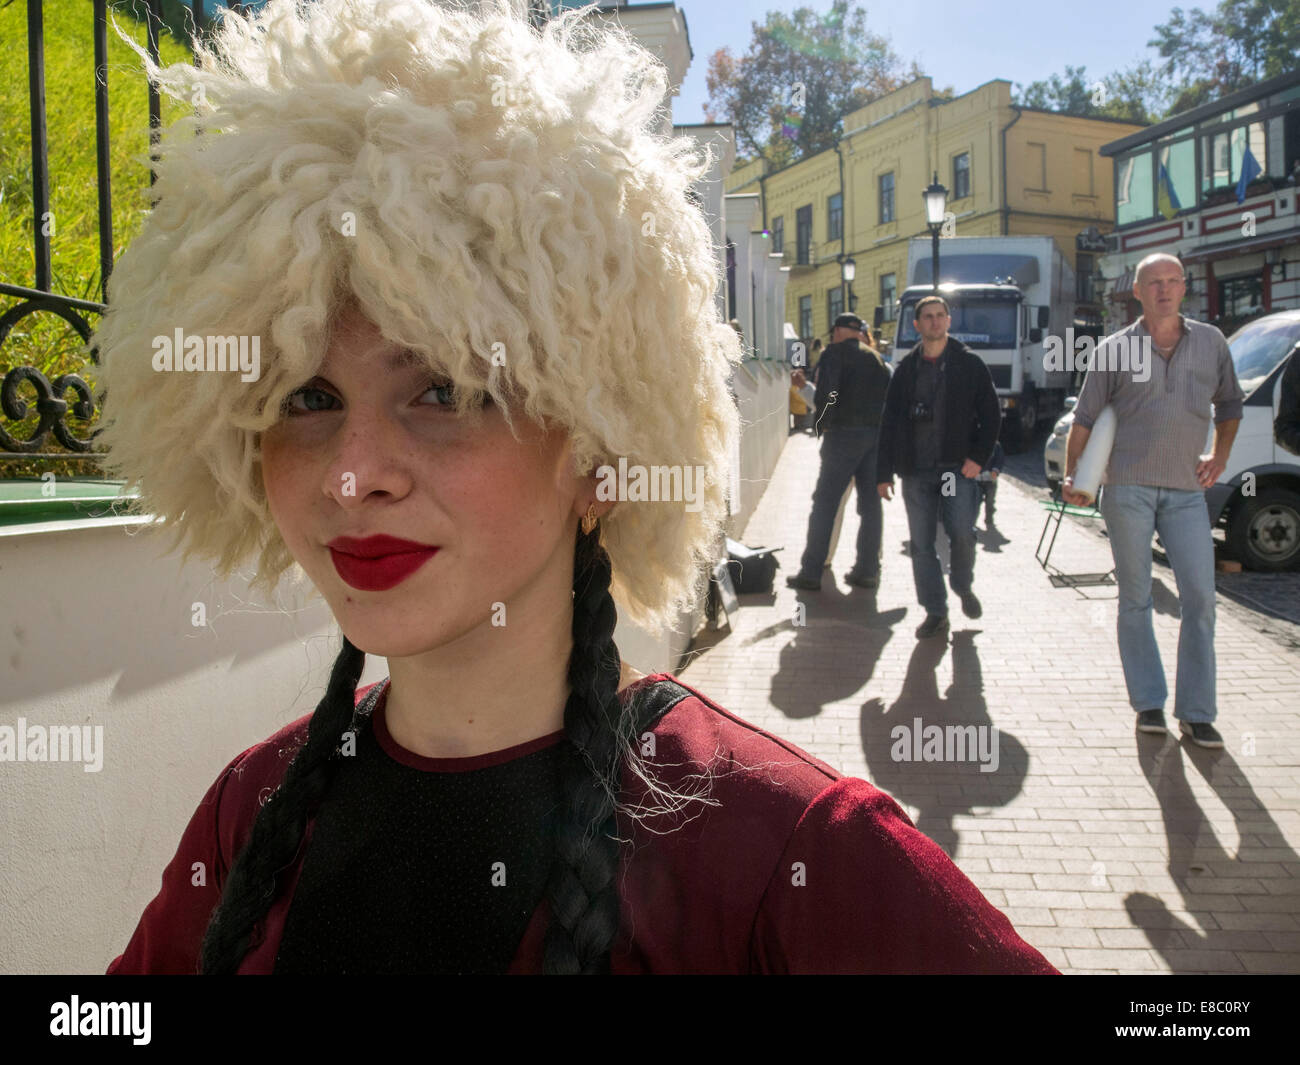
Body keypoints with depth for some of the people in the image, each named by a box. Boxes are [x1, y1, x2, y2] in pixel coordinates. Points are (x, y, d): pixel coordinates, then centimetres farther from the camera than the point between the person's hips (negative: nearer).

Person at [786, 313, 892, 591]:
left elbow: (826, 392, -14)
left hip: (845, 434, -6)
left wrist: (822, 424, -3)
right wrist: (881, 427, 14)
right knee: (870, 503, 10)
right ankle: (867, 570, 13)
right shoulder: (875, 357, 19)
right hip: (877, 435, 6)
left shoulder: (835, 353, 0)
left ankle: (811, 572, -3)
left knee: (824, 503, -3)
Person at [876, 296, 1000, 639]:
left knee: (962, 534, -11)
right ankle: (935, 612, 11)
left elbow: (991, 415, 5)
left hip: (957, 468, -2)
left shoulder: (969, 364, 5)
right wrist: (884, 472, 6)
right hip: (916, 471, 2)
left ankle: (963, 587, 19)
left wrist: (978, 457, -7)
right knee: (921, 544, 2)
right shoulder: (905, 369, 11)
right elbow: (890, 422, 11)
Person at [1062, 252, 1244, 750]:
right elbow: (1085, 419, 5)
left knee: (1200, 597, -3)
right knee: (1135, 599, 4)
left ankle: (1196, 712, 7)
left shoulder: (1211, 342, 9)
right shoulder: (1114, 350, 2)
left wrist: (1220, 456, 11)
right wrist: (1072, 476, -4)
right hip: (1128, 488, -2)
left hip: (1186, 490, 2)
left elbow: (1230, 403, 23)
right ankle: (1148, 703, 15)